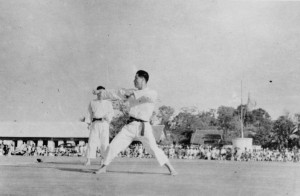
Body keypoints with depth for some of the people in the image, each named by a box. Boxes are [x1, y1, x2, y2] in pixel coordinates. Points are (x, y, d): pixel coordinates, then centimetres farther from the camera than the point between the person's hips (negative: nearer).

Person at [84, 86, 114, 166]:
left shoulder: (108, 103, 9)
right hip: (95, 124, 1)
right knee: (92, 141, -8)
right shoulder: (92, 103, 13)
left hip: (104, 124, -1)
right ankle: (88, 161, -9)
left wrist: (106, 118, -17)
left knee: (104, 142, -5)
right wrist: (89, 123, -2)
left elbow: (111, 113, 2)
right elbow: (89, 114, 11)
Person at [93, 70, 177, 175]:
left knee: (153, 149, -13)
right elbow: (117, 94, 15)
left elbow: (150, 97, -27)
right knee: (113, 146, 0)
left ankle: (171, 169, 0)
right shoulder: (132, 92, 13)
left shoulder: (153, 93, -3)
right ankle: (103, 167, 14)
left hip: (143, 127, -4)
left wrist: (133, 93, -27)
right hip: (130, 126, 5)